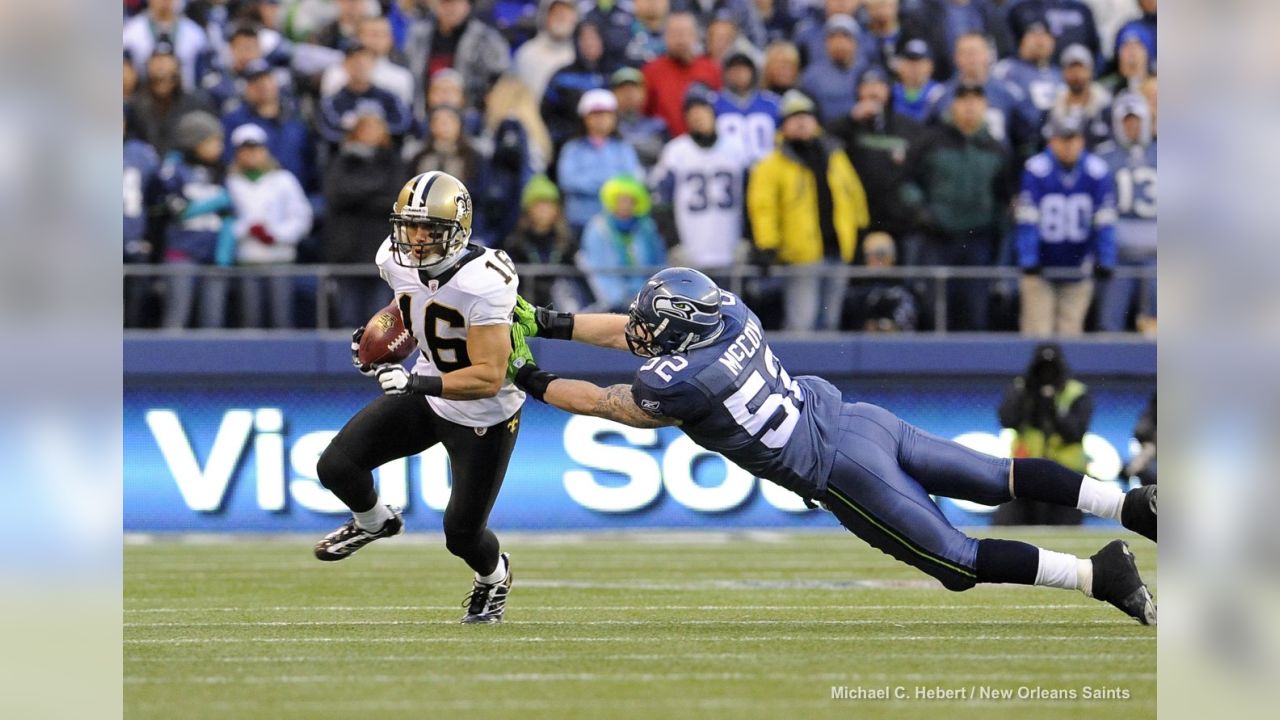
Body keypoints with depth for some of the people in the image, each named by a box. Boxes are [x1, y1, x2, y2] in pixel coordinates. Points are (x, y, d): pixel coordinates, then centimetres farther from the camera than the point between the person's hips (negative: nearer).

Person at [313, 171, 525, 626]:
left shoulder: (482, 282, -33)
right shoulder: (397, 259, -12)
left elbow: (489, 379, -34)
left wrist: (417, 383, -38)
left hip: (484, 416, -6)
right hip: (426, 397, 6)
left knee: (461, 533, 4)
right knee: (336, 466, -9)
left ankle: (494, 575, 41)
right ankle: (374, 522, 26)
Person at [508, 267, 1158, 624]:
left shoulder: (678, 383, -18)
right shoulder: (731, 315, 2)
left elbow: (601, 402, 1)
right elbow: (632, 335, 18)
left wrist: (532, 381, 14)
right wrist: (548, 323, 21)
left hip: (845, 472, -7)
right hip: (861, 419, 7)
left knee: (959, 561, 0)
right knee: (1001, 479, 11)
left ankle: (1099, 574, -11)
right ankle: (1129, 504, 1)